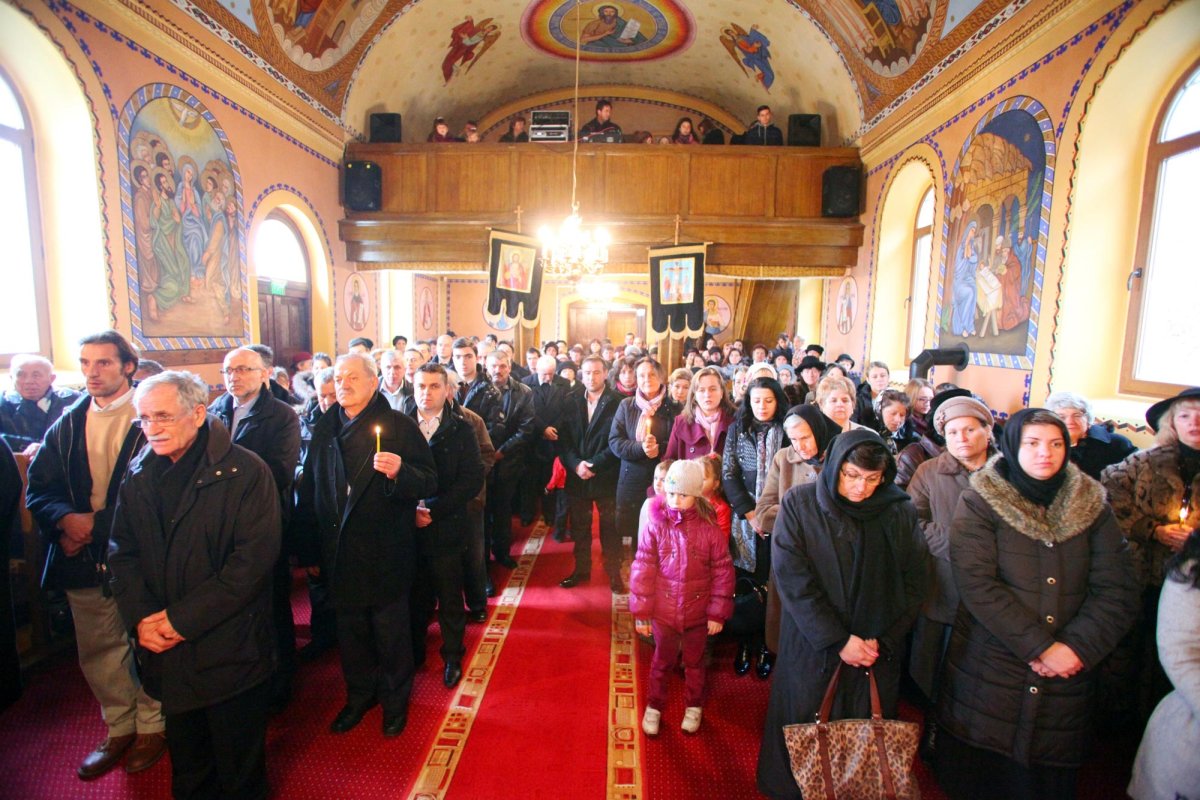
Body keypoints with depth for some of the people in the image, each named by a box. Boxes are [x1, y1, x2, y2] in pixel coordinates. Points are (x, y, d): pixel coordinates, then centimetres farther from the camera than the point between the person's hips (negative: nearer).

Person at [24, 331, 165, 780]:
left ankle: (151, 726, 29)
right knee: (97, 654, 16)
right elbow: (38, 487, 7)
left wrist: (99, 524, -14)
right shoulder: (68, 424, 8)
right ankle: (120, 727, 36)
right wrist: (66, 518, -12)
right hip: (83, 557, 5)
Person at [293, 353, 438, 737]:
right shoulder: (324, 429, 6)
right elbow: (308, 490, 9)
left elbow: (430, 481, -13)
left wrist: (399, 472, -34)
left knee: (391, 632, 12)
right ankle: (359, 695, 43)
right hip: (338, 552, 5)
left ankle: (395, 701, 35)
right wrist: (309, 549, 8)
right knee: (350, 630, 20)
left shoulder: (400, 426, -9)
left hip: (386, 553, -4)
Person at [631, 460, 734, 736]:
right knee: (662, 662, 20)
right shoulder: (656, 525, -15)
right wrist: (641, 612, -7)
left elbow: (723, 572, -8)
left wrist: (718, 613, -6)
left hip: (698, 613, 0)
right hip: (663, 612, 0)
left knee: (694, 663, 22)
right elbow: (642, 569, -10)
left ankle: (694, 707, 46)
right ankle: (654, 706, 43)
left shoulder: (710, 529, -15)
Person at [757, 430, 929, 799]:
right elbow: (792, 579, -14)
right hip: (812, 648, -2)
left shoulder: (900, 512, -4)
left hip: (879, 653, 2)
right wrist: (837, 640, -16)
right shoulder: (799, 505, -11)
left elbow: (913, 585, 0)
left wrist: (884, 640, -8)